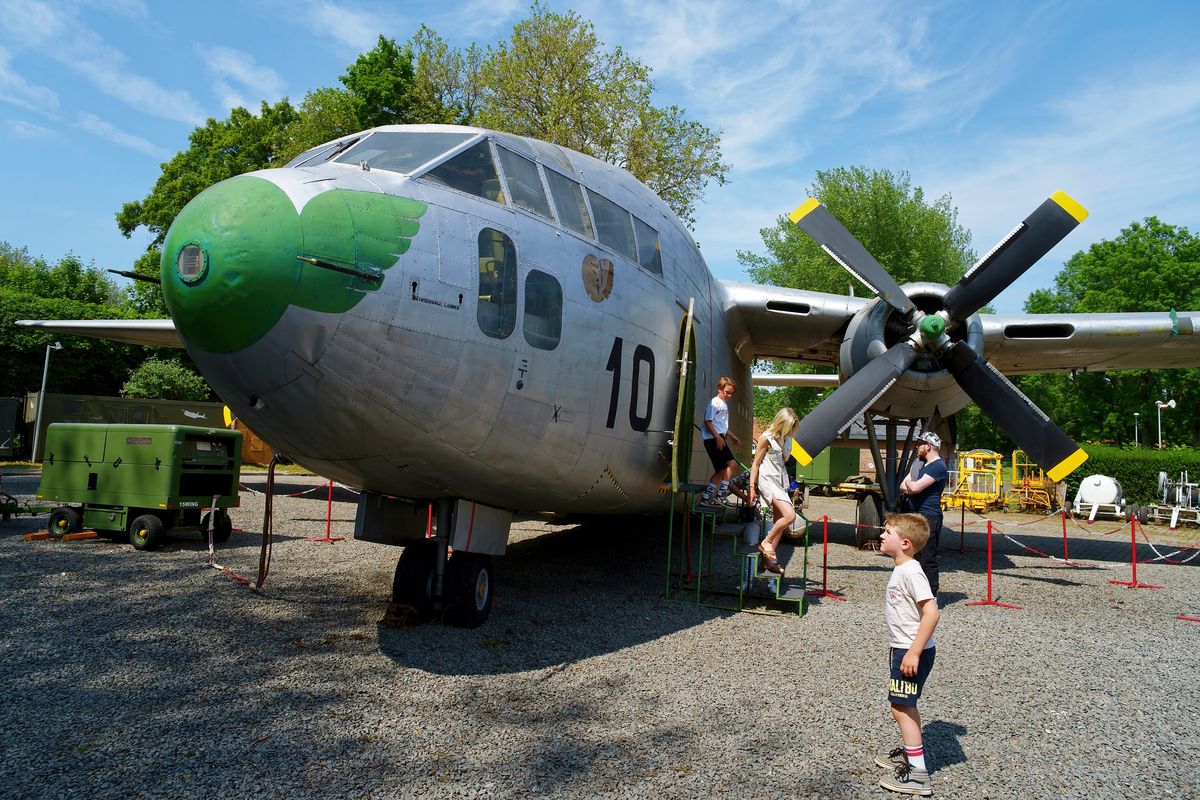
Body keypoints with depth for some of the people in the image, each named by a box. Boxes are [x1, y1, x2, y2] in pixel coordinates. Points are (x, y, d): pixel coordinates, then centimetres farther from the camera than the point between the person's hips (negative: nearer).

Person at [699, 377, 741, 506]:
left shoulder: (725, 404, 21)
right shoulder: (714, 402, -7)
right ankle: (721, 495, -16)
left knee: (721, 470, 8)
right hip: (713, 438, -10)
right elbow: (708, 421, -15)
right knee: (731, 463, -18)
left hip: (719, 438, 10)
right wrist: (717, 436, -22)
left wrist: (732, 435, 29)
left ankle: (706, 496, 11)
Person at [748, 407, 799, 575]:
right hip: (767, 481, -8)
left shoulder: (786, 439, 10)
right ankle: (766, 542, -3)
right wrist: (752, 487, -11)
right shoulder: (766, 438, -11)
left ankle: (768, 560, 13)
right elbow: (756, 463, -9)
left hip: (780, 482, 8)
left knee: (780, 522, 7)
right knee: (790, 515, -21)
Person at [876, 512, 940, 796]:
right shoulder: (902, 569, 8)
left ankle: (917, 773, 3)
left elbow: (932, 612, -29)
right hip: (905, 648, 10)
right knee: (906, 705, 22)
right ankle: (909, 752, 38)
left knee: (900, 707, -4)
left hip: (912, 651, -10)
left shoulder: (911, 572, -23)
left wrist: (914, 652, -28)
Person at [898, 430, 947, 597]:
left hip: (929, 519, -10)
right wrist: (912, 487, -7)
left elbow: (914, 487, -23)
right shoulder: (921, 463, 17)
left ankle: (931, 596, 1)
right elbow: (903, 487, 14)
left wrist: (909, 484, -2)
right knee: (916, 556, 16)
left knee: (928, 560, -6)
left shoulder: (938, 466, -14)